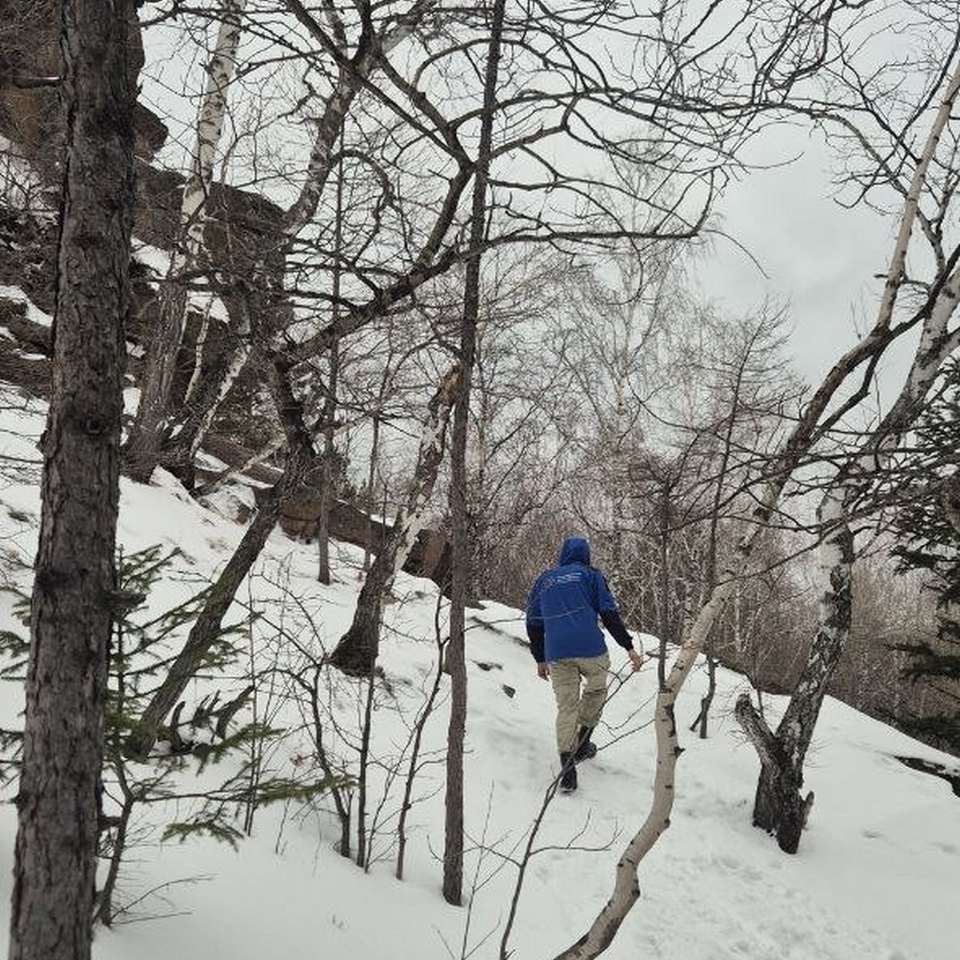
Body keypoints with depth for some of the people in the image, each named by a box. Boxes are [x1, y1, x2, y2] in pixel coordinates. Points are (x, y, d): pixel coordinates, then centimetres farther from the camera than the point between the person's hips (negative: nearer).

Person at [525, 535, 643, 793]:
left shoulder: (543, 580, 22)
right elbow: (609, 614, 0)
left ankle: (567, 768, -3)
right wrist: (629, 647, 1)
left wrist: (540, 660, 29)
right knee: (596, 689, 24)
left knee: (566, 707, 6)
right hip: (590, 649, -2)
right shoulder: (591, 575, 11)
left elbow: (533, 624, 22)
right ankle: (581, 743, 20)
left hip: (556, 654, 3)